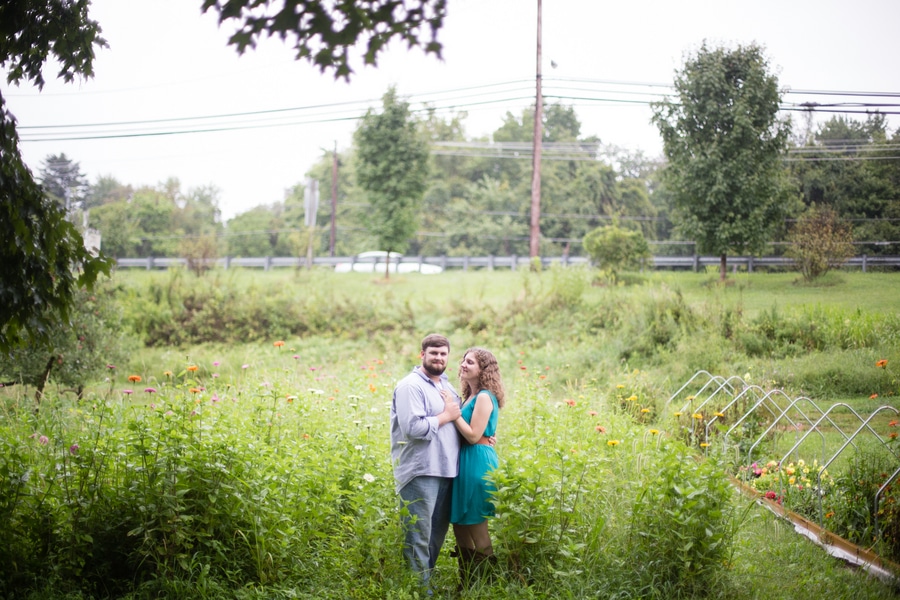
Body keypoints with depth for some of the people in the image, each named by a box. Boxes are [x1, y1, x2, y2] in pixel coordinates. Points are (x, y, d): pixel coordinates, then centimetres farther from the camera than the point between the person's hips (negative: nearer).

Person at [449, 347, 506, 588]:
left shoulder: (484, 397, -13)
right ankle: (467, 585, 22)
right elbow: (462, 432, 12)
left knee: (475, 526, -2)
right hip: (466, 461, 10)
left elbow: (473, 435, -18)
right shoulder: (470, 396, 15)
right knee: (460, 523, 13)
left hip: (478, 463, -10)